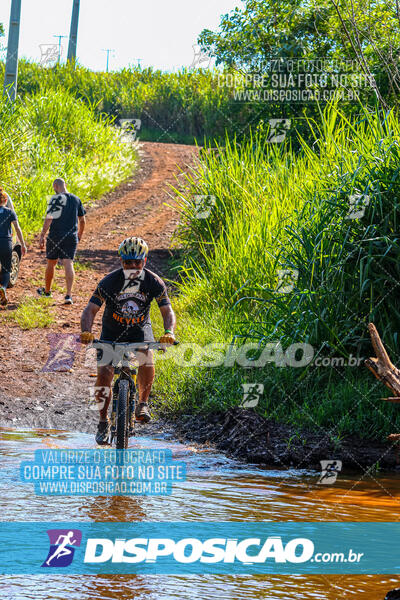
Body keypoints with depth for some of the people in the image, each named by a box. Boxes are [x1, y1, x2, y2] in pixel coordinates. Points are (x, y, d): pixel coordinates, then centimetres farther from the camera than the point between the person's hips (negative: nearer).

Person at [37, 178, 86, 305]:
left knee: (51, 263, 14)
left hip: (55, 236, -3)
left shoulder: (55, 199, -9)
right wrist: (79, 235, 31)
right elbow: (82, 220, 16)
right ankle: (69, 295, -16)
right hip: (71, 237, 3)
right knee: (68, 264, -3)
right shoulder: (76, 199, 8)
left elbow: (48, 219, -14)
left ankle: (47, 290, 31)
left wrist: (42, 236, -10)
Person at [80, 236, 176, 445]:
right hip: (112, 333, 0)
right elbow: (90, 310, -24)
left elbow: (167, 311, -19)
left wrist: (169, 333, -40)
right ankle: (103, 422, 4)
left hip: (139, 329, 0)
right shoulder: (109, 282, -20)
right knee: (103, 375, -17)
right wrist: (86, 332, -43)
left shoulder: (154, 282, -16)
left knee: (146, 358, -32)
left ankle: (143, 403, -8)